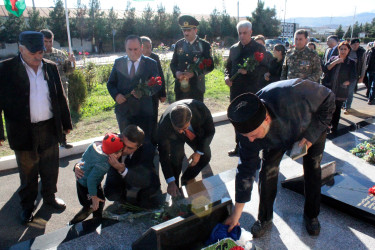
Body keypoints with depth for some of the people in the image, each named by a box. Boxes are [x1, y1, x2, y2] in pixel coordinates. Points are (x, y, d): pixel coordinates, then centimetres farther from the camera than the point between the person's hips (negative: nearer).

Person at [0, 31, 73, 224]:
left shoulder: (51, 67, 3)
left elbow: (60, 98, 9)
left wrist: (66, 123, 12)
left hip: (50, 128, 3)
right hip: (23, 131, -2)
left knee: (50, 168, 16)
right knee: (28, 172, 13)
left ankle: (50, 196, 39)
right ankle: (27, 205, 33)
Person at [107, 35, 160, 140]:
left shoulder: (151, 63, 0)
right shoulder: (118, 62, 7)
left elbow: (156, 85, -1)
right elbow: (110, 83, 11)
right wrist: (116, 95, -10)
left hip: (144, 111, -2)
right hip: (123, 110, 2)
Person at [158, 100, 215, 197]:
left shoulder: (200, 108, -40)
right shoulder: (164, 124, -42)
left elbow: (210, 131, -20)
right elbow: (163, 155, -32)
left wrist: (199, 152, -25)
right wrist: (170, 182, -31)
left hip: (197, 132, 3)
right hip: (174, 137, -2)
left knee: (206, 156, -8)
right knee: (176, 157, -24)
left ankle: (186, 179, 18)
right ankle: (174, 191, -1)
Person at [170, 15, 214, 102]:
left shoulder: (204, 45, 0)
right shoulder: (179, 44, 9)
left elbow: (210, 66, -4)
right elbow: (173, 63, 14)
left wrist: (194, 73, -18)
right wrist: (176, 72, -10)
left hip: (196, 88, -3)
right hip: (180, 88, 3)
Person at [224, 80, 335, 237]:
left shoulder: (291, 94, -47)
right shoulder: (249, 130, -33)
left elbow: (328, 99, -26)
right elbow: (246, 170, -22)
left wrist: (311, 135, -31)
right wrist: (236, 214, -17)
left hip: (313, 128, -1)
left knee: (313, 170, 1)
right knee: (268, 171, -8)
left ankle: (311, 216, 27)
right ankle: (264, 218, 15)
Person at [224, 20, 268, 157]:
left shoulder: (259, 48, 0)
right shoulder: (234, 48, 14)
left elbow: (265, 68, -6)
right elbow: (228, 66, 20)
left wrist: (248, 71, -21)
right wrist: (226, 76, -1)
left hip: (252, 90, -5)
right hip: (236, 89, 5)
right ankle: (239, 146, 25)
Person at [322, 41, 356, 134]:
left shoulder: (351, 62, 4)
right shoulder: (333, 58, 7)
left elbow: (353, 77, 1)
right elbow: (325, 70, -6)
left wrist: (346, 83, -12)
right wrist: (335, 62, -14)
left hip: (341, 91, -1)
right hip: (328, 89, 1)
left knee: (337, 110, 7)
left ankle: (334, 127, 21)